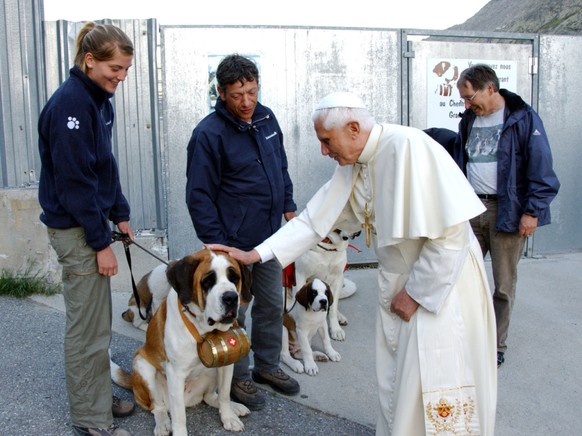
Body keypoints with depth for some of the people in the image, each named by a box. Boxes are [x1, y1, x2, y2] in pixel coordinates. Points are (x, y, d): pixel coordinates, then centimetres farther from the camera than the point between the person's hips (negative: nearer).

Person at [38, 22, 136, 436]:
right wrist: (101, 242, -17)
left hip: (93, 218, 9)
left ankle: (99, 396, 34)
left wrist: (120, 214, 10)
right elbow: (74, 180, -20)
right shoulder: (70, 102, -18)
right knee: (88, 328, 1)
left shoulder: (100, 99, 9)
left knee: (96, 320, 18)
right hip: (75, 228, -9)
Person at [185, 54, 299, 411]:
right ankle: (238, 377, 26)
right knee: (234, 313, 6)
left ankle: (267, 365, 37)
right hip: (234, 241, -7)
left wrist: (288, 205, 15)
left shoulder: (266, 118, 5)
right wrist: (215, 243, -17)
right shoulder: (209, 134, -17)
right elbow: (199, 196, -15)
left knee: (272, 305, 17)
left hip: (269, 235, 7)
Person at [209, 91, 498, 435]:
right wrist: (254, 254, 0)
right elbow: (313, 220, 6)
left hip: (441, 282, -7)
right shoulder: (352, 167, 2)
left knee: (432, 389, -1)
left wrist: (416, 292, -16)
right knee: (395, 385, 14)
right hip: (398, 284, 7)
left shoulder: (408, 146, -23)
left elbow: (451, 230, -24)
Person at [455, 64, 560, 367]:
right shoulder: (469, 121, 12)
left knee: (504, 285, 4)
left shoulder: (523, 118, -6)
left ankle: (496, 346, 20)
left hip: (506, 211, -5)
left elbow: (541, 169, -8)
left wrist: (533, 211, -13)